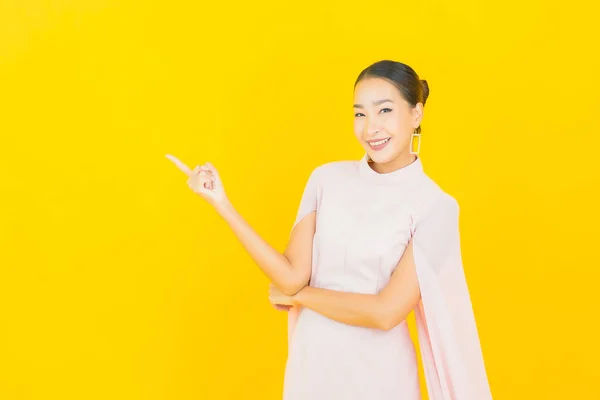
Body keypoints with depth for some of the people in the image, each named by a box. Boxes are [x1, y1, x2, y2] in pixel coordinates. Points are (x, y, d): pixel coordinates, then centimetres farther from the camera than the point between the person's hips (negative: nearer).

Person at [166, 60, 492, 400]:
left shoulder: (435, 206, -12)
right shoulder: (327, 178, -3)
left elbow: (386, 312, -17)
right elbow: (293, 276, -8)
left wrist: (296, 295, -8)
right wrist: (221, 203, -13)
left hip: (377, 373, -2)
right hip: (310, 362, 3)